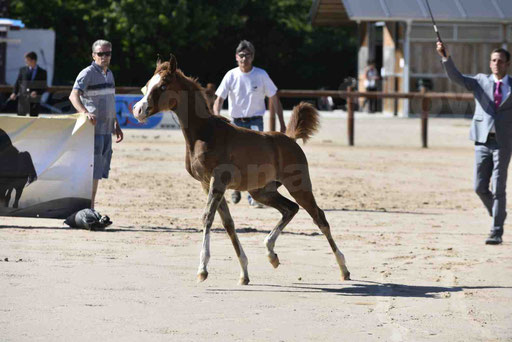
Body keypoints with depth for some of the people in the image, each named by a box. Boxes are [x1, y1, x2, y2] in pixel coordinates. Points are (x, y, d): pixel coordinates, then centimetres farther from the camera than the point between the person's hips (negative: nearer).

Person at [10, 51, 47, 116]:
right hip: (23, 99, 1)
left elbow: (44, 88, 3)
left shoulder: (42, 72, 2)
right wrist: (14, 93, -7)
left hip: (34, 101, -1)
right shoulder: (22, 70, 8)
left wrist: (37, 93, -16)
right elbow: (17, 83, 10)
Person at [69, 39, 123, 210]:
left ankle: (90, 208, 18)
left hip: (106, 129, 9)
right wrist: (85, 112, -41)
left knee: (101, 170, 11)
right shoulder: (88, 73, -11)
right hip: (93, 128, -8)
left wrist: (116, 125, 25)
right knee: (93, 171, -10)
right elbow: (73, 95, -25)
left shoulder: (109, 74, 16)